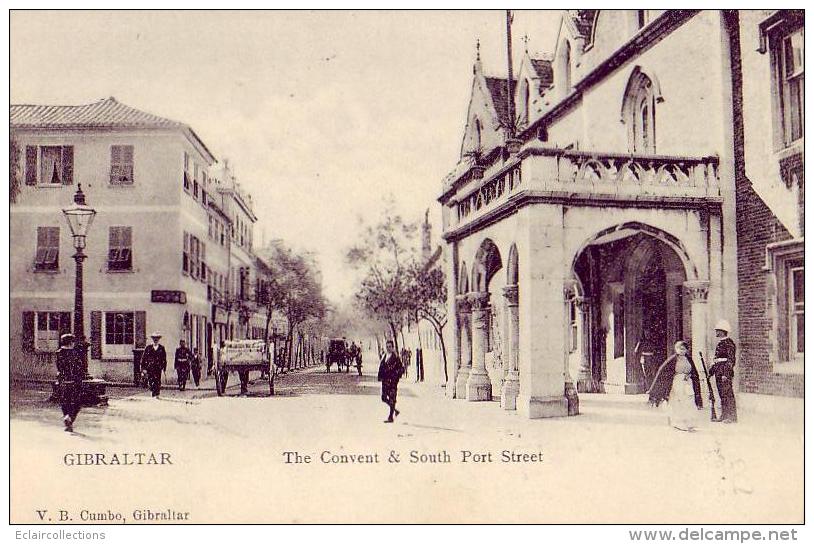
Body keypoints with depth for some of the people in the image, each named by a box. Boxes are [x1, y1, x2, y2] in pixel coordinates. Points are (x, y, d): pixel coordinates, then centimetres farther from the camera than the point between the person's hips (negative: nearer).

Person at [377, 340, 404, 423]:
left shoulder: (395, 357, -8)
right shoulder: (384, 356, 11)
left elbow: (401, 368, -8)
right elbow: (381, 367, 18)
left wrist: (396, 375, -13)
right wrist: (380, 377, 9)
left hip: (392, 380, -7)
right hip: (385, 380, 7)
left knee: (392, 398, -3)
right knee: (384, 398, 9)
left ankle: (391, 417, 2)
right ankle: (395, 410, 28)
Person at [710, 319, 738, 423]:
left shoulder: (729, 343, -10)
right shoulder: (720, 343, 18)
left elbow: (731, 360, -16)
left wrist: (726, 374, -21)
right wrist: (711, 371, 22)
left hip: (725, 372, -9)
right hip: (719, 373, 9)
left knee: (728, 394, -7)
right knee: (722, 394, 12)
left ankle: (732, 416, -2)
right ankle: (724, 415, 18)